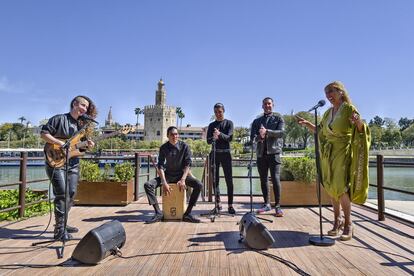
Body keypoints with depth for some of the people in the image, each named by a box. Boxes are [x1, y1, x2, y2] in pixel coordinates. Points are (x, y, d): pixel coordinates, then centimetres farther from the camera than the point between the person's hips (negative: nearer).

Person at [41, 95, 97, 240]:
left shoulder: (81, 124, 15)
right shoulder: (59, 119, -5)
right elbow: (43, 133, -10)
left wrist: (87, 145, -1)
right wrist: (61, 143, -19)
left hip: (73, 163, 8)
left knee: (71, 194, 9)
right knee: (62, 195, -13)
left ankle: (62, 224, 24)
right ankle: (60, 230, -7)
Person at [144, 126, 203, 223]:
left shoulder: (184, 146, -9)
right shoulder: (163, 148, -7)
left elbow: (187, 164, -10)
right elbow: (160, 166, -10)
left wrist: (183, 180, -22)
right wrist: (164, 182, -22)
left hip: (181, 174, -1)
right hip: (168, 175, 1)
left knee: (199, 185, -27)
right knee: (147, 185, -21)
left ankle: (187, 213, -19)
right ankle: (158, 213, -17)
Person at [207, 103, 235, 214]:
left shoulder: (229, 123, 6)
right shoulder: (211, 125, 12)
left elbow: (230, 138, -9)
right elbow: (208, 141, 3)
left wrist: (220, 134, -27)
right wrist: (213, 138, -20)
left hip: (226, 153, -2)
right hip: (214, 154, 2)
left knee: (229, 180, -5)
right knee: (215, 179, 3)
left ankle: (230, 205, -2)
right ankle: (218, 204, 11)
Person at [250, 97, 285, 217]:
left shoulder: (278, 119, 10)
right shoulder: (257, 121, 17)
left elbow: (281, 132, -7)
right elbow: (252, 137, 5)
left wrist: (267, 131, -20)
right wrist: (259, 137, -18)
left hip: (274, 152, -3)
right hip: (261, 153, 3)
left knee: (275, 179, -10)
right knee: (263, 180, 7)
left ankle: (277, 206, -4)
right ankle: (266, 204, 18)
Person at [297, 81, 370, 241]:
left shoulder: (349, 109, -4)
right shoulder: (328, 112, 13)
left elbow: (361, 130, -10)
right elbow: (320, 131, 23)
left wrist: (359, 123, -31)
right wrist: (306, 123, 13)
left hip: (343, 152, -6)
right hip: (328, 154, 6)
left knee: (340, 187, -13)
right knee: (332, 188, 7)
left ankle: (348, 224, 0)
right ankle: (337, 220, 18)